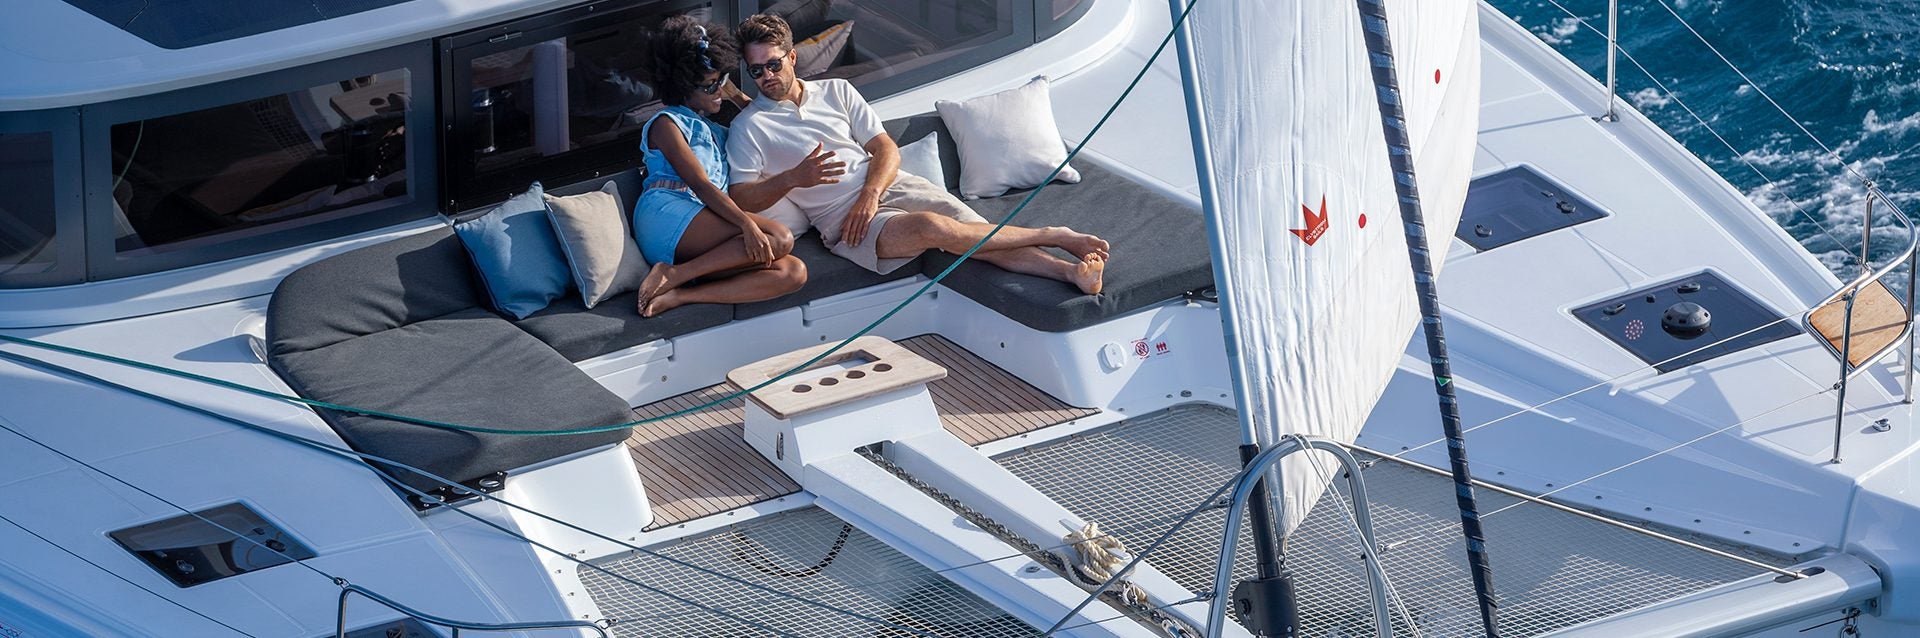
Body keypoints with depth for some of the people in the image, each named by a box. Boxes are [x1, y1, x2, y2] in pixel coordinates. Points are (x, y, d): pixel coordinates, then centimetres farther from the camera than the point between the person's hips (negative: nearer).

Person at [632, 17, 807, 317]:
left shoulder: (715, 131, 34)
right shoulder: (667, 124, 8)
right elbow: (701, 185, -7)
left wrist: (738, 97, 31)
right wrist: (746, 223, -22)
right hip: (668, 216, -7)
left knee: (793, 272, -19)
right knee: (778, 239, -26)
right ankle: (672, 275, -28)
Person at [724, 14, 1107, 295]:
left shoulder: (836, 92, 13)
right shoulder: (749, 127, 2)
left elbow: (887, 149, 10)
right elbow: (741, 198, -6)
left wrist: (870, 194, -11)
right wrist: (793, 178, -23)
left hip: (889, 185, 5)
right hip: (841, 218, -5)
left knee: (978, 234, -18)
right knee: (932, 227, -30)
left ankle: (1070, 269, -30)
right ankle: (1054, 237, -23)